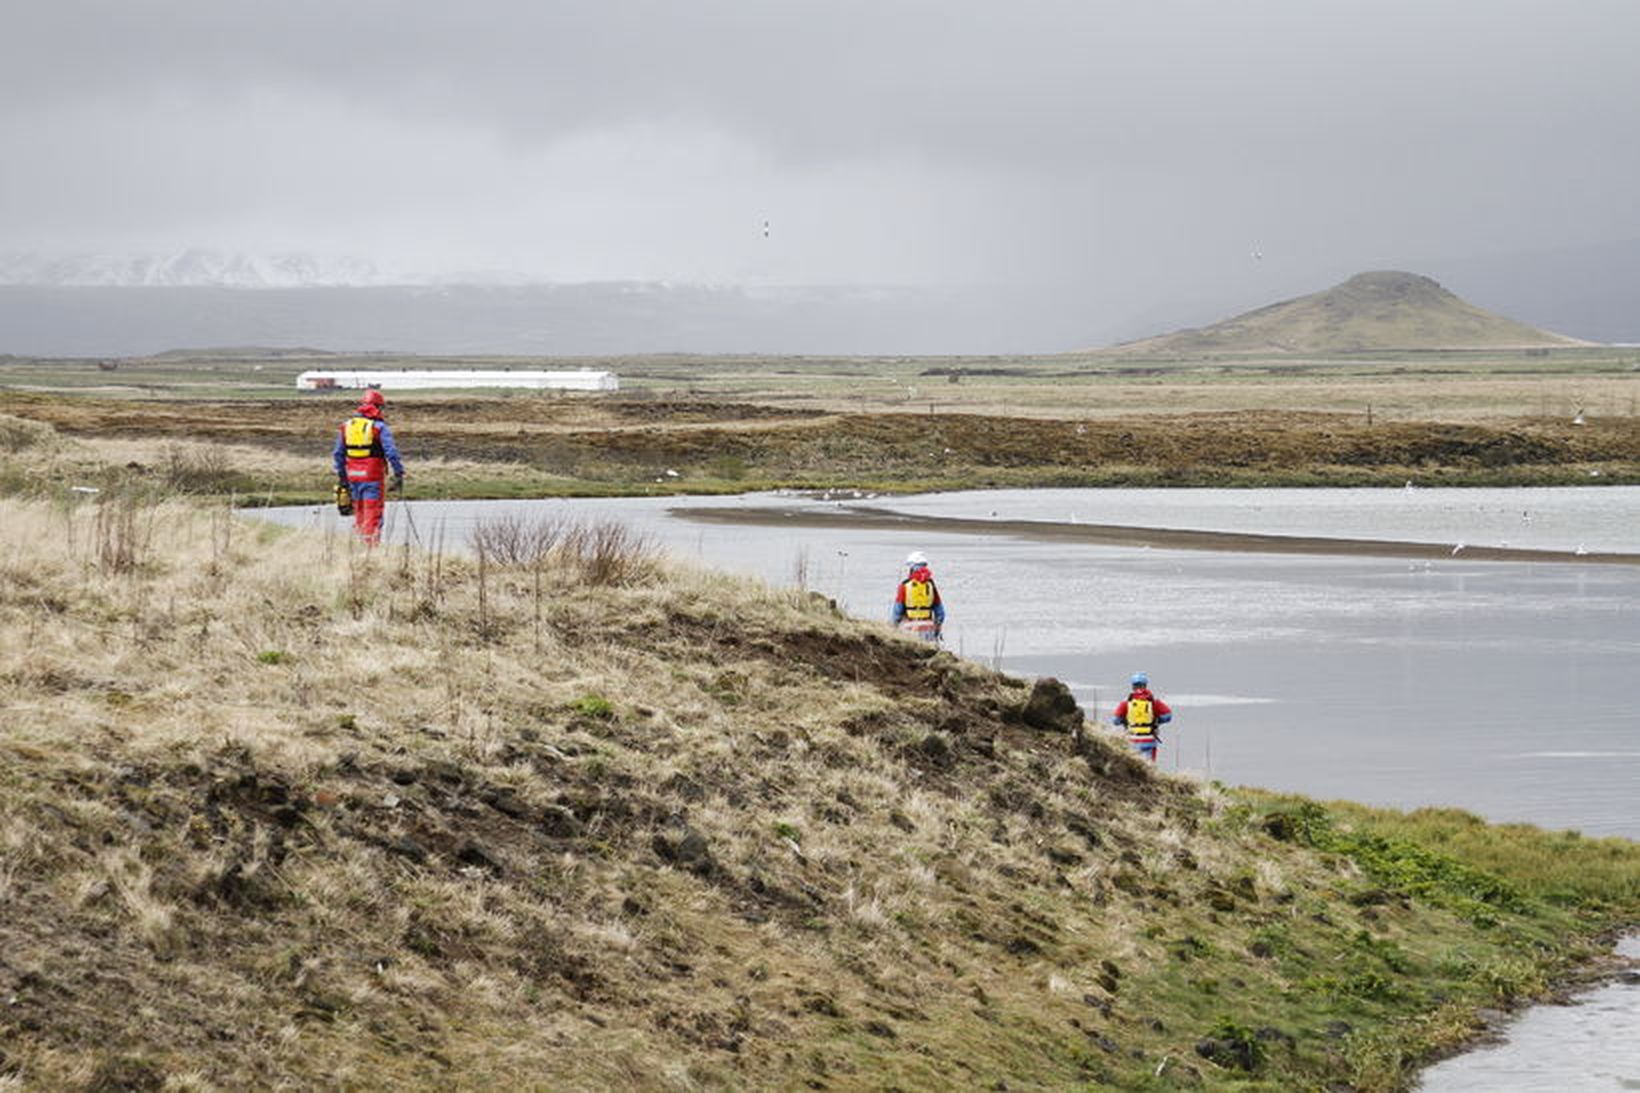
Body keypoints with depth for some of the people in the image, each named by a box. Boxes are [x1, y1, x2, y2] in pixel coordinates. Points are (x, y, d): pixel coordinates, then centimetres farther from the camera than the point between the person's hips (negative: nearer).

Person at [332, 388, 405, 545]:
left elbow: (338, 454, 13)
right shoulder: (379, 427, -8)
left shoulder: (346, 426, 9)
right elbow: (391, 453, -14)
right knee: (372, 515, -3)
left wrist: (341, 476, 20)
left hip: (353, 478, 5)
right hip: (373, 477, -5)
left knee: (359, 515, 15)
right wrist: (399, 474, -8)